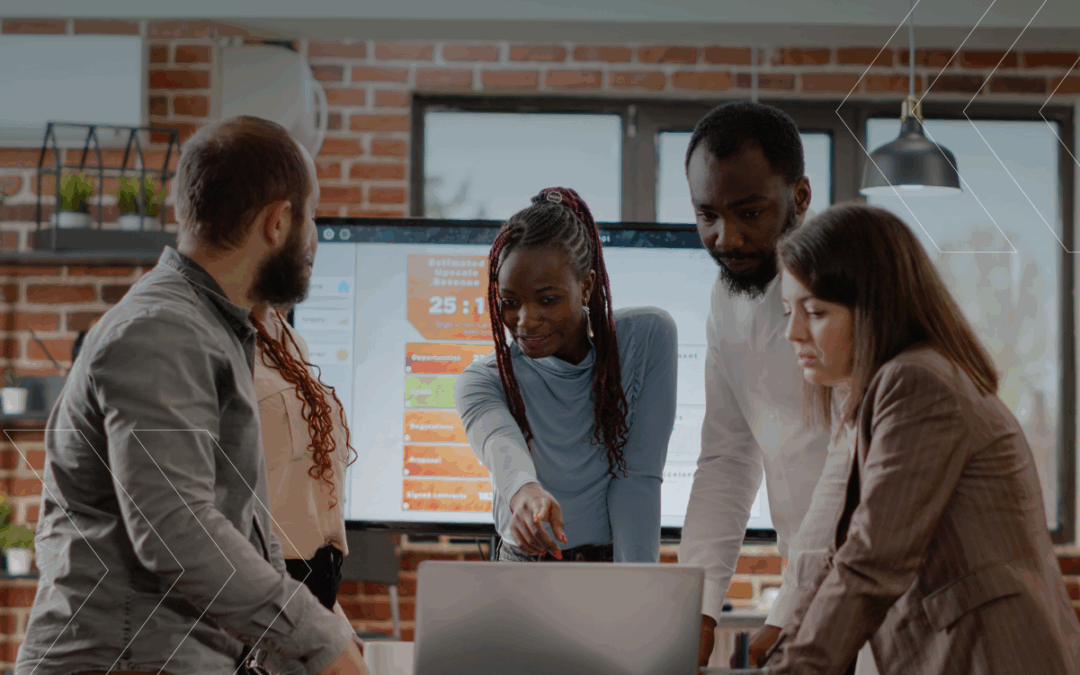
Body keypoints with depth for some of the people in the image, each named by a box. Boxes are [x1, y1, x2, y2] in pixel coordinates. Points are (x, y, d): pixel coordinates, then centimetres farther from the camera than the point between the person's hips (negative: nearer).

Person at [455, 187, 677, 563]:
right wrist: (523, 490, -47)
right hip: (524, 580, 0)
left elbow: (638, 478, -7)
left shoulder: (647, 338, -3)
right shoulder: (481, 383, -3)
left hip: (618, 563, 0)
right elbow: (499, 443, -26)